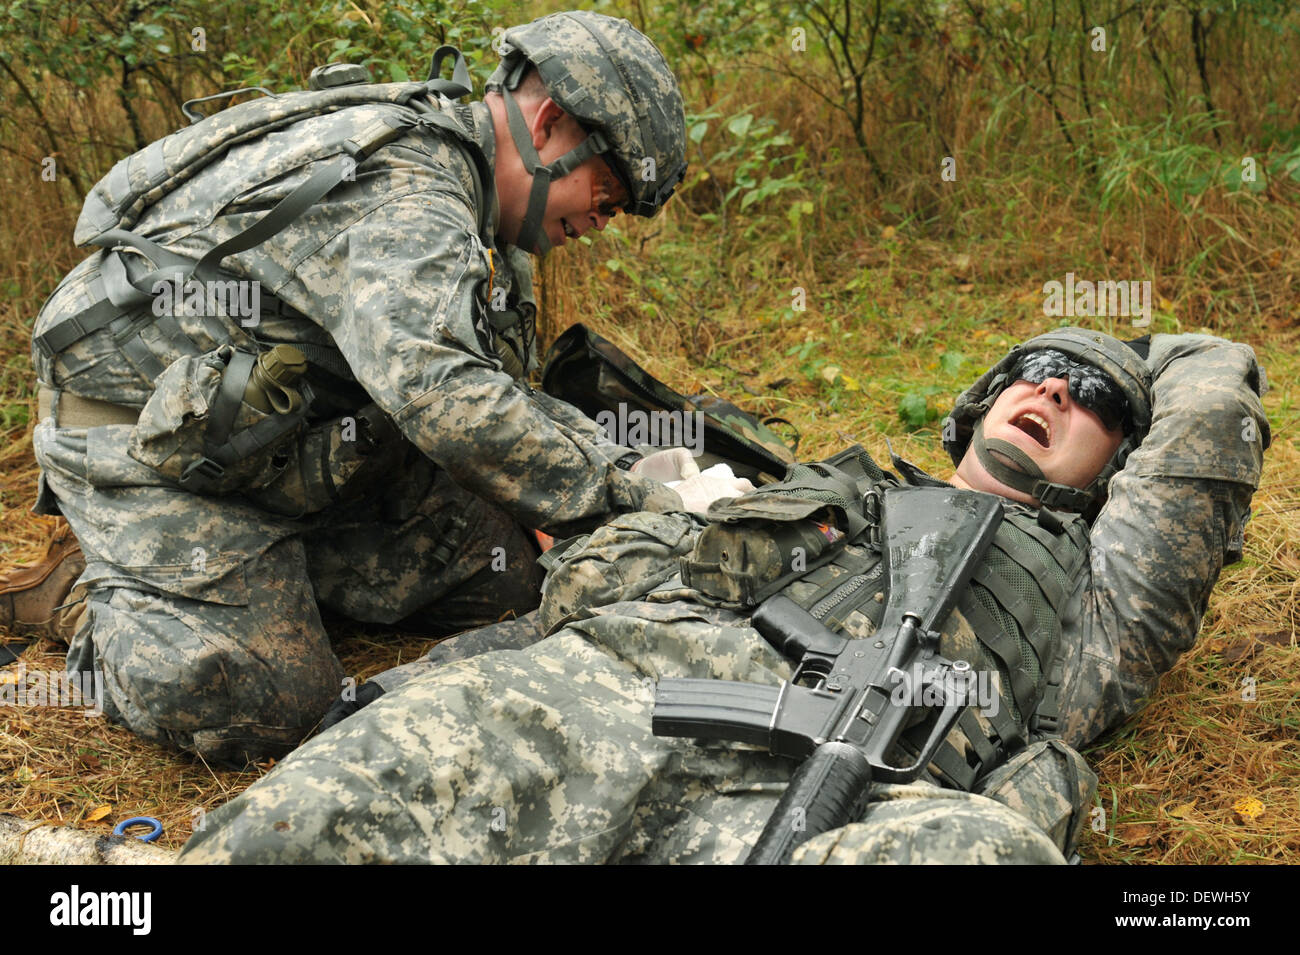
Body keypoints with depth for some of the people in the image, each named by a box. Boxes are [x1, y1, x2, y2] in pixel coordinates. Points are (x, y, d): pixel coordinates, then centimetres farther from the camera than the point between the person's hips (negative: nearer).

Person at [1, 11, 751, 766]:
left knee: (500, 578, 2)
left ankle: (266, 556, 14)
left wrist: (621, 464, -4)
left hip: (284, 442, 9)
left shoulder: (463, 200, 7)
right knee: (267, 710, -20)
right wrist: (627, 499, -32)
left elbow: (493, 389, 11)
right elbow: (443, 398, -40)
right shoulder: (402, 197, -26)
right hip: (149, 443, -9)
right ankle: (94, 595, 6)